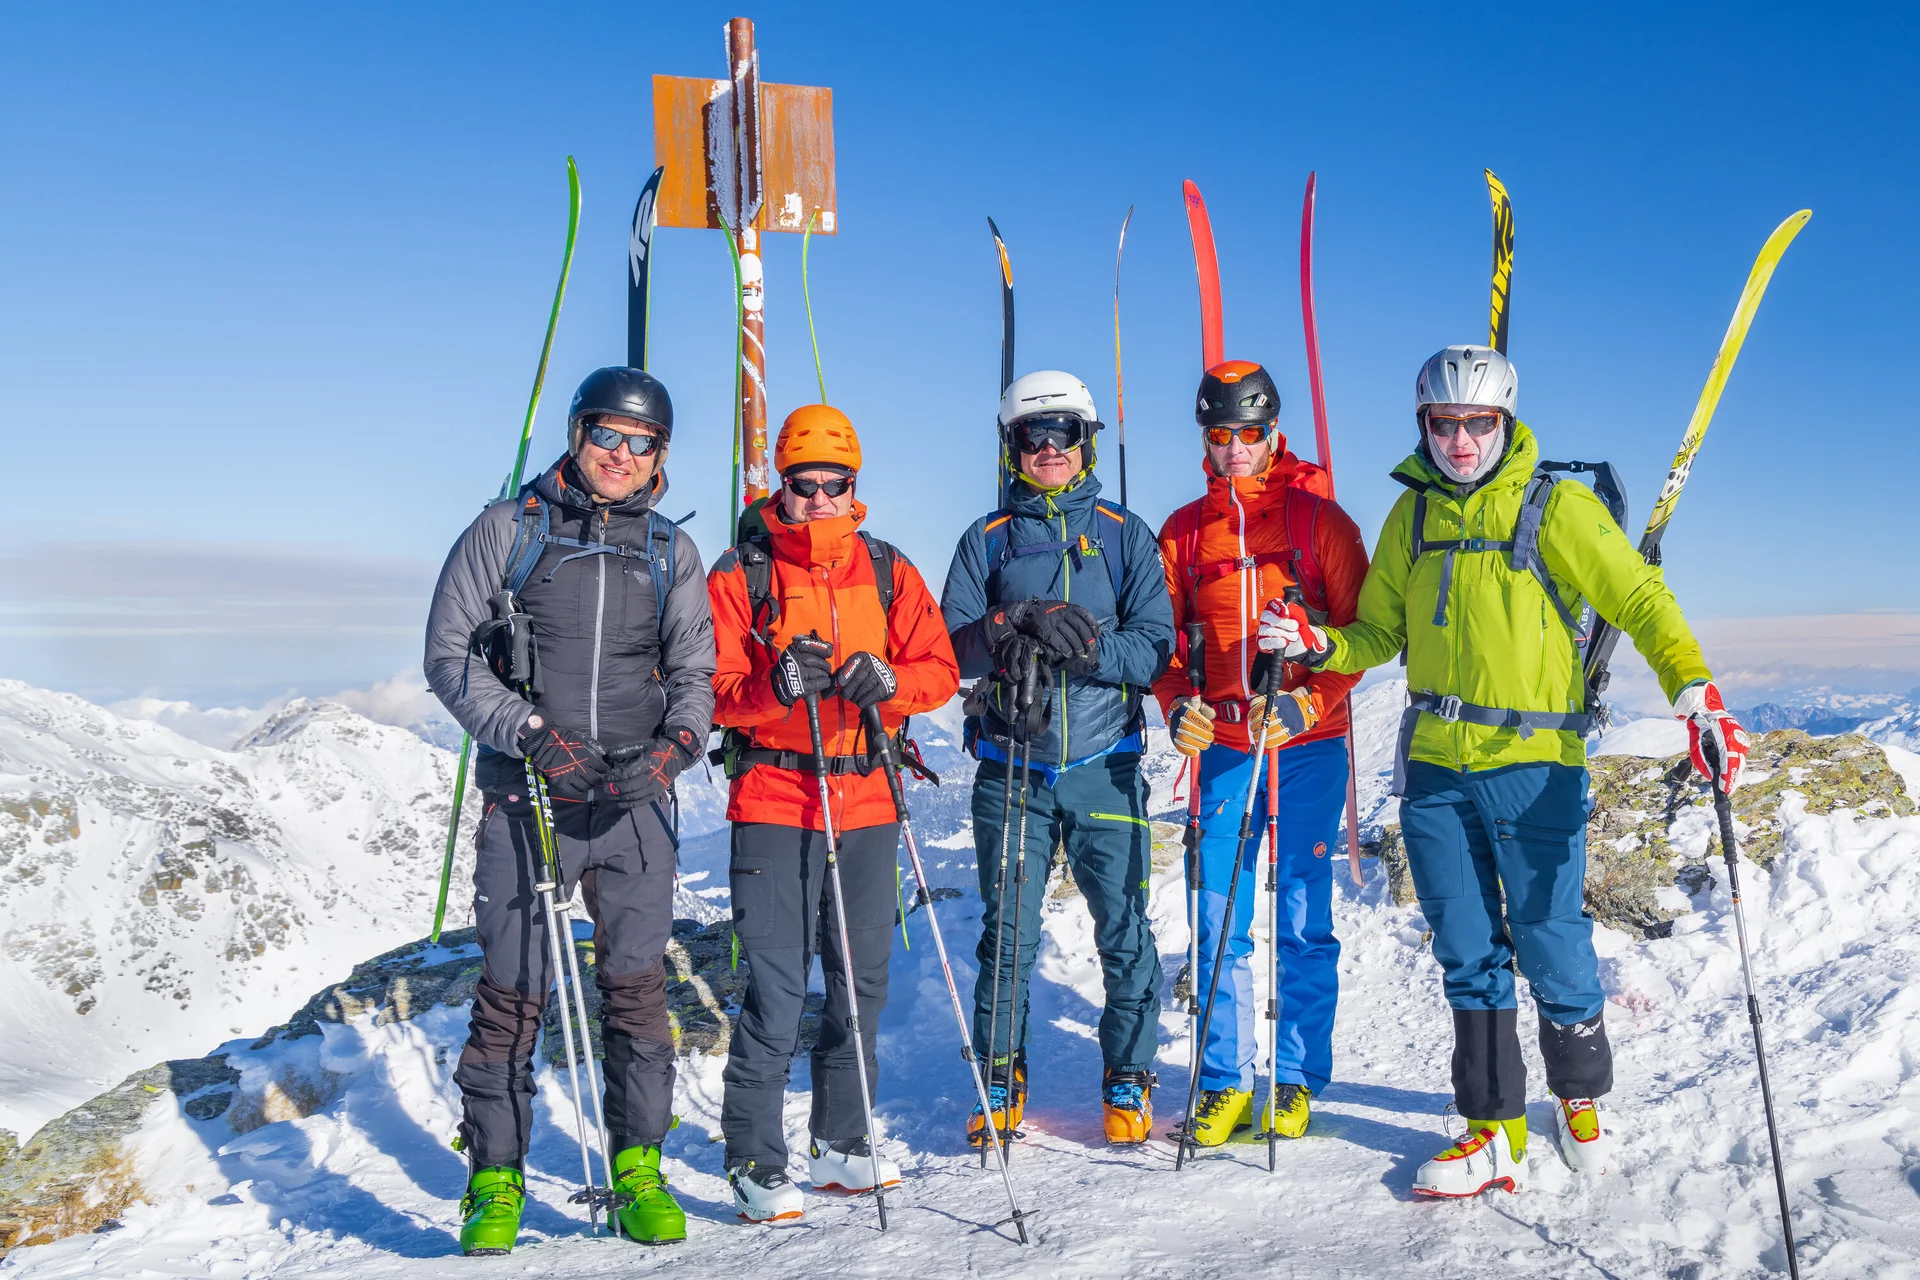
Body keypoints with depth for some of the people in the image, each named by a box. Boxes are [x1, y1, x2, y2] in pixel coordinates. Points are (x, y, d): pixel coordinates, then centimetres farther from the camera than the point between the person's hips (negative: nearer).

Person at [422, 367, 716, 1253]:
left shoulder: (672, 554, 11)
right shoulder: (506, 531, 3)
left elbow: (694, 674, 10)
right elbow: (450, 656, 0)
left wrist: (675, 743, -11)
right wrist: (532, 733, -13)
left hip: (634, 804, 2)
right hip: (526, 798, -2)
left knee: (638, 989, 5)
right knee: (512, 994, 0)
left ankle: (639, 1172, 19)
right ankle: (496, 1183, 16)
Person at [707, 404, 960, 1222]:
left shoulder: (889, 573, 10)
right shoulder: (739, 577, 2)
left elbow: (940, 670, 5)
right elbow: (710, 689, -4)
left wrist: (889, 681, -15)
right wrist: (774, 685, -23)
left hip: (867, 801, 4)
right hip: (773, 800, -3)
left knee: (862, 979, 10)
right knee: (775, 986, -4)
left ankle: (841, 1140, 27)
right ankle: (755, 1160, 8)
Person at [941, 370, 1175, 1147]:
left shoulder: (1125, 535, 7)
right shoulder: (986, 541, 9)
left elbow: (1154, 647, -2)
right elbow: (953, 645, -2)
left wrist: (1079, 647, -17)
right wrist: (1020, 622, -19)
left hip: (1105, 765, 0)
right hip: (1011, 766, 1)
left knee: (1124, 930, 3)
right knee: (1008, 931, 5)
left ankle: (1127, 1080, 20)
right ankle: (1001, 1078, 21)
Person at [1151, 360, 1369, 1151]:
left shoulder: (1318, 517, 2)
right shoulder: (1182, 533, 10)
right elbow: (1166, 641, 13)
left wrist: (1304, 704, -15)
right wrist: (1178, 706, -6)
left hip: (1308, 745, -2)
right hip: (1222, 747, 2)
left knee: (1302, 917, 2)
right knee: (1220, 917, 2)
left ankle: (1296, 1081, 15)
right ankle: (1227, 1081, 14)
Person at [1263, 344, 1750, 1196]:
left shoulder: (1555, 508, -4)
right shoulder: (1412, 515, 9)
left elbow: (1640, 601, -7)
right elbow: (1379, 631, 14)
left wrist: (1697, 696, -21)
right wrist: (1317, 645, -5)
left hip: (1532, 765, -4)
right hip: (1435, 768, 4)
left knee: (1549, 943, 3)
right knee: (1467, 955, 8)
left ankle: (1581, 1099, 29)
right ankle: (1496, 1132, 19)